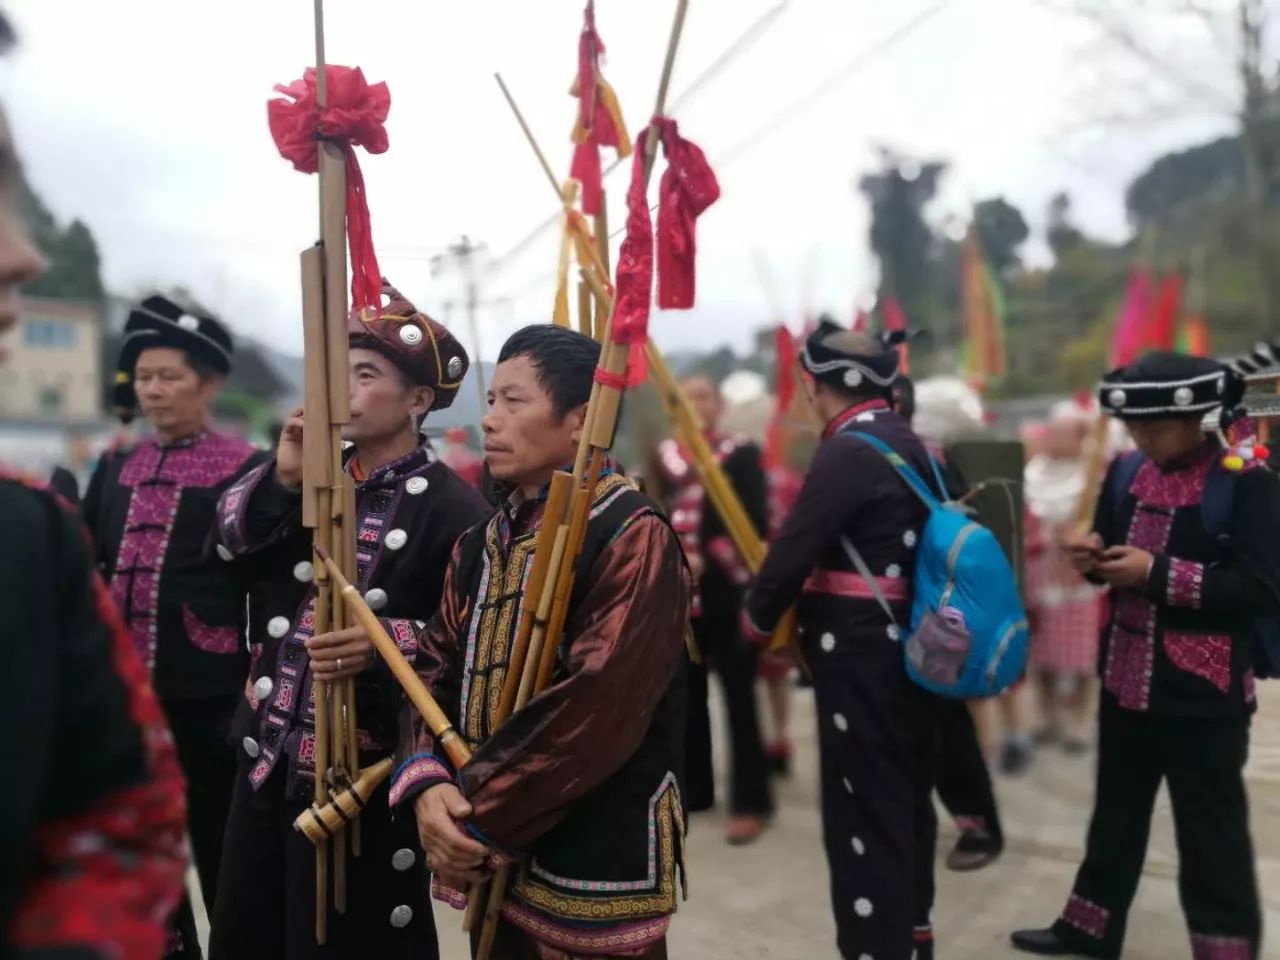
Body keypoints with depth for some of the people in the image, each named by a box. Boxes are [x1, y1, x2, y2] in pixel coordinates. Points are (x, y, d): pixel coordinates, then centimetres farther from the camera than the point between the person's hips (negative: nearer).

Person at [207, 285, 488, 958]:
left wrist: (386, 642, -31)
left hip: (365, 779, -7)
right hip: (268, 757, 7)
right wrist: (281, 476, -13)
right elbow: (229, 542, 0)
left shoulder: (453, 509, -15)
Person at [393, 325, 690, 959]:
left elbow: (594, 707, -24)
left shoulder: (632, 538, -17)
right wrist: (425, 783, -13)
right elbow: (435, 670, 4)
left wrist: (480, 816, -17)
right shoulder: (484, 544, 8)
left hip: (594, 866, -7)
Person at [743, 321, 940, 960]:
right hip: (909, 642, 10)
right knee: (905, 795, 20)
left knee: (862, 805, 0)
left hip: (861, 651, -9)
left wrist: (759, 614, -2)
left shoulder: (847, 452, -18)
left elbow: (795, 547, -19)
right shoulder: (911, 445, 10)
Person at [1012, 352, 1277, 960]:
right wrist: (1094, 554, -6)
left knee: (1210, 836, 9)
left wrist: (1159, 573, -25)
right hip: (1126, 678, 6)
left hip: (1202, 694, -6)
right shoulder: (1126, 473, 6)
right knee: (1115, 814, 20)